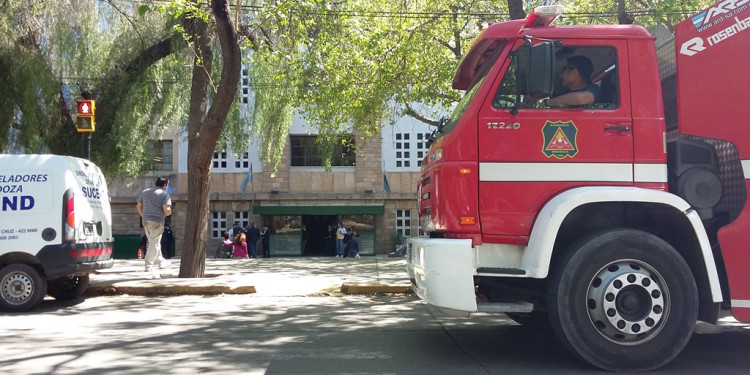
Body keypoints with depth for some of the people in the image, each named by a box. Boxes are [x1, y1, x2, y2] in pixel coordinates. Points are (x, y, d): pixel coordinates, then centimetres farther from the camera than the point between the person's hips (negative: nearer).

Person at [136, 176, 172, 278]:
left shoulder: (145, 192, 15)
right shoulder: (165, 194, -6)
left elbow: (138, 206, 20)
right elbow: (166, 209, -16)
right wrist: (169, 212, 6)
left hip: (146, 221, 7)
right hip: (157, 221, -7)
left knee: (153, 242, 20)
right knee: (154, 243, -4)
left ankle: (160, 262, 34)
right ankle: (148, 267, -7)